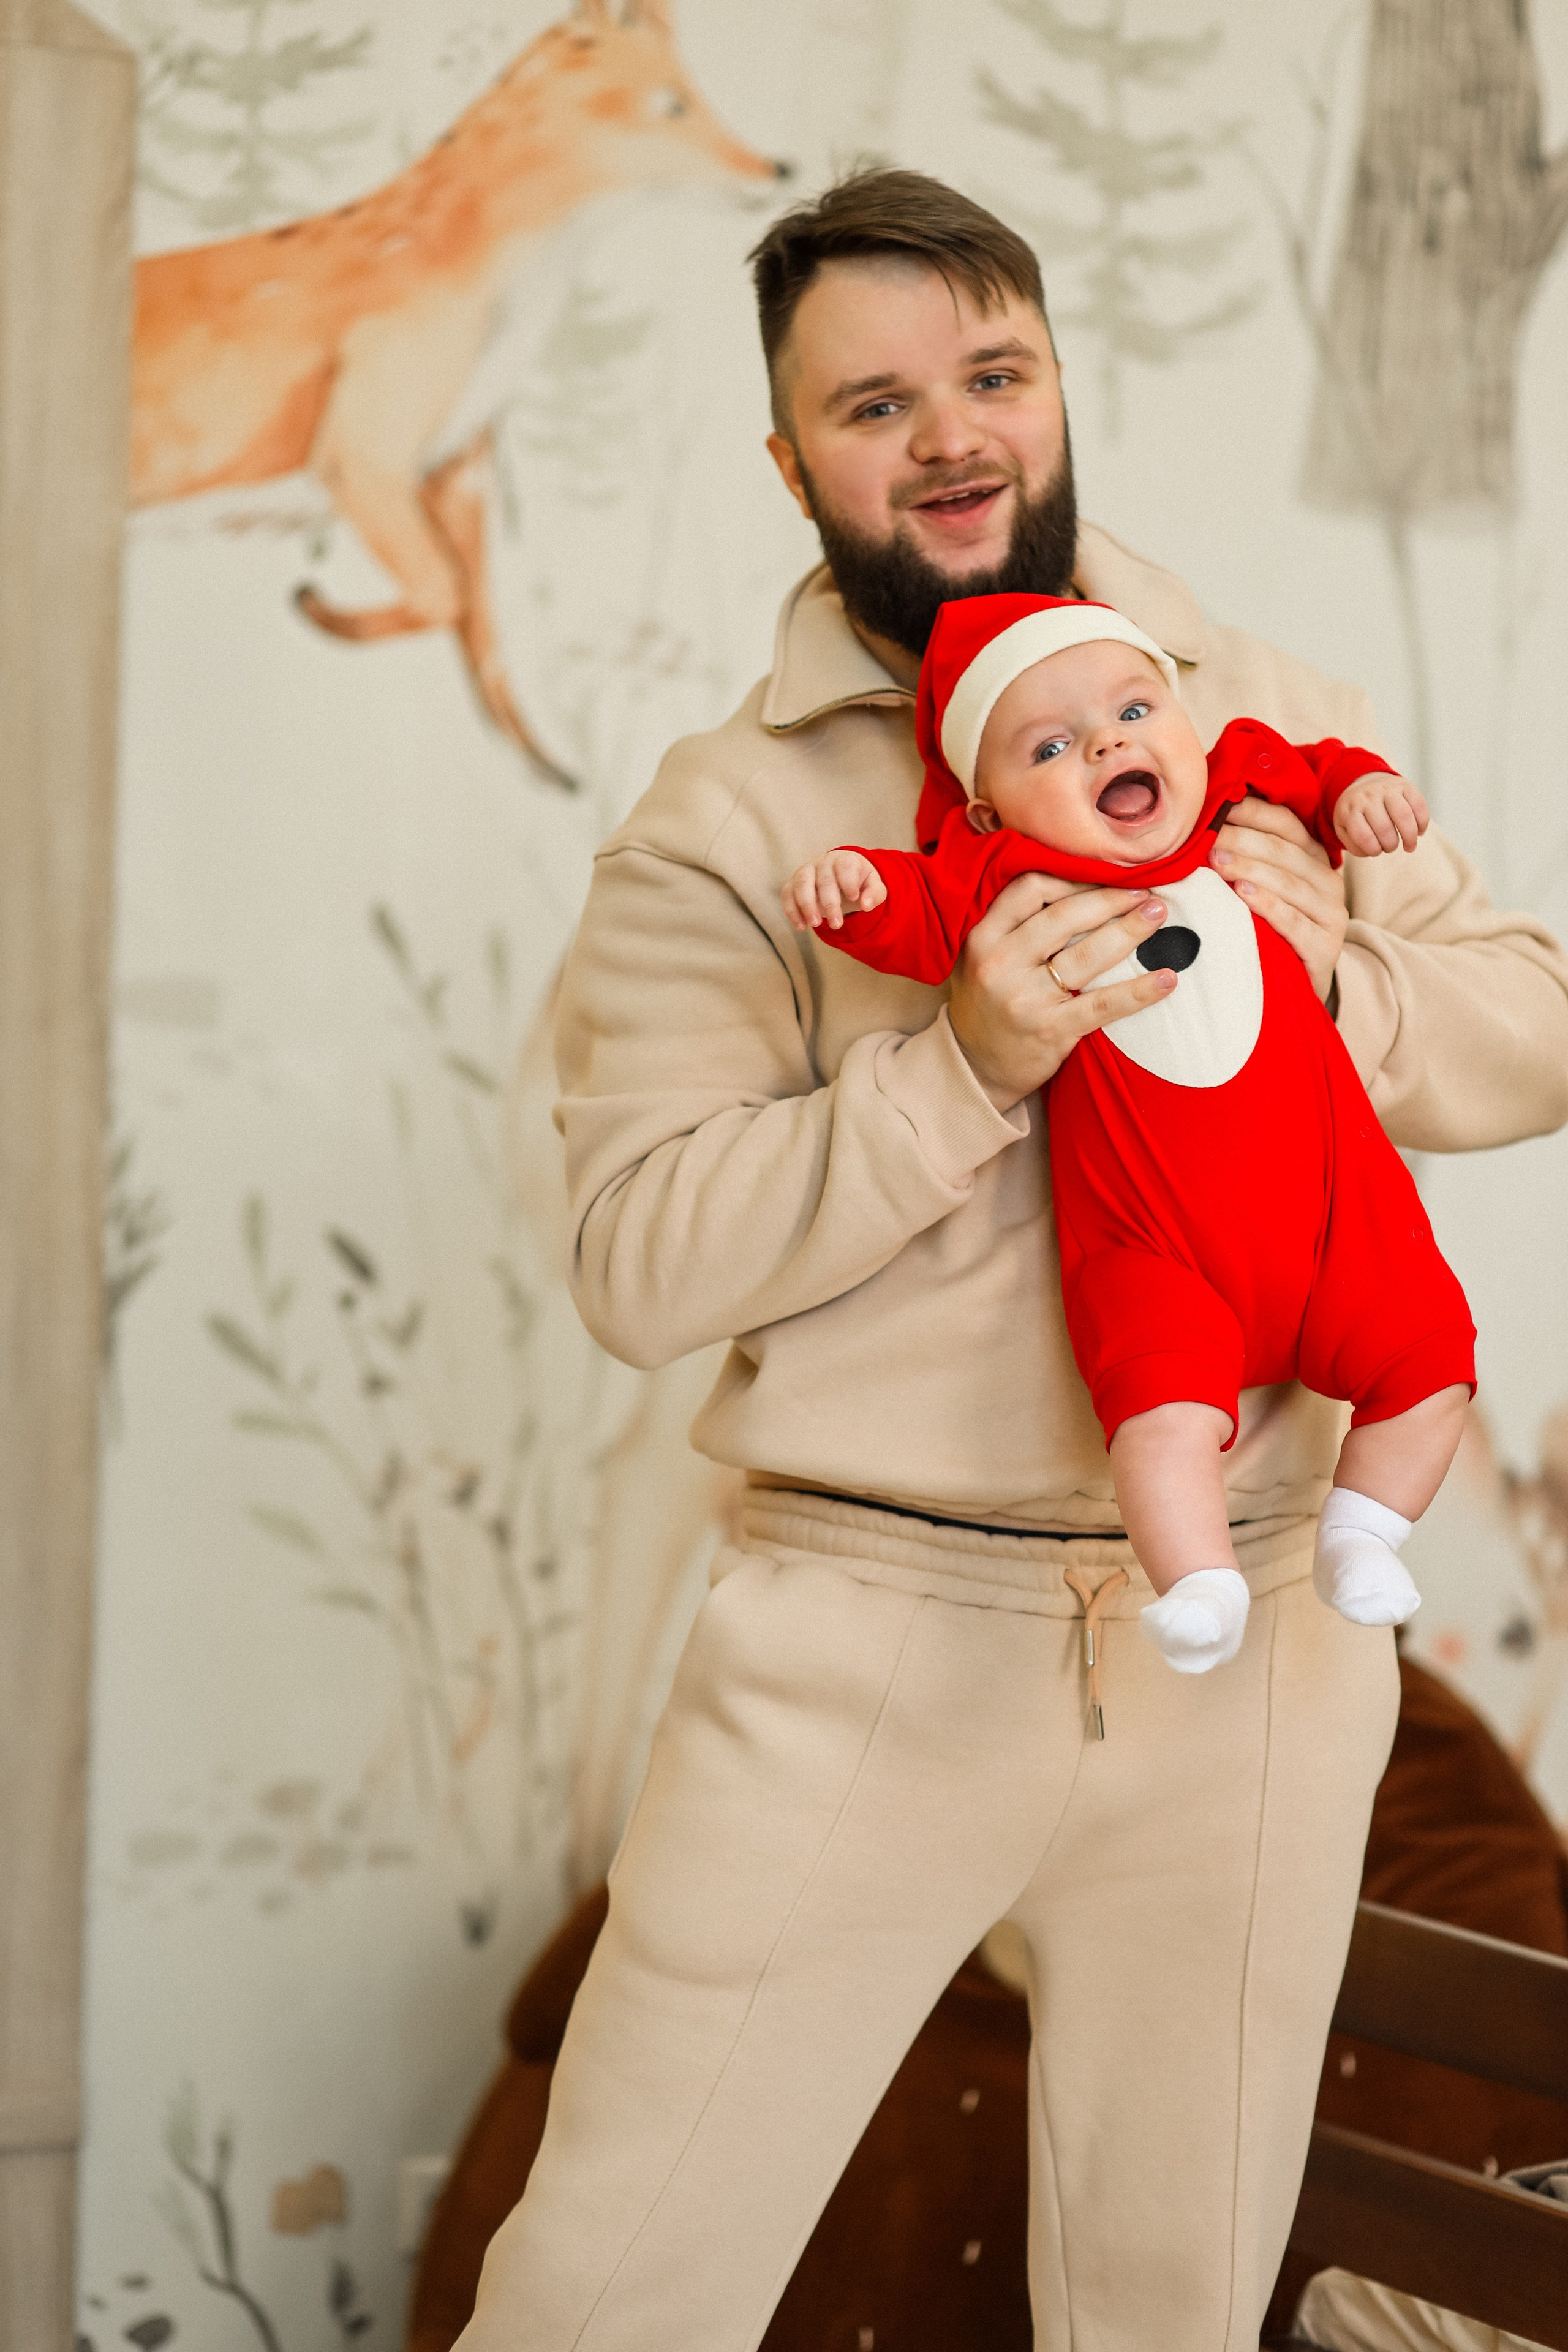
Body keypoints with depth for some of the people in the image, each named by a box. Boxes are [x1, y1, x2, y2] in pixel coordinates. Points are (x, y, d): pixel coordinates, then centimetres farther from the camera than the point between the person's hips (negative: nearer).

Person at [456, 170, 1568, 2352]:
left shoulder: (1275, 722, 9)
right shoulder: (721, 821, -2)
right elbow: (637, 1257, -10)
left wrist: (1334, 981, -11)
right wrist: (969, 1067, -21)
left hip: (1248, 1637, 3)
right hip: (868, 1643, -3)